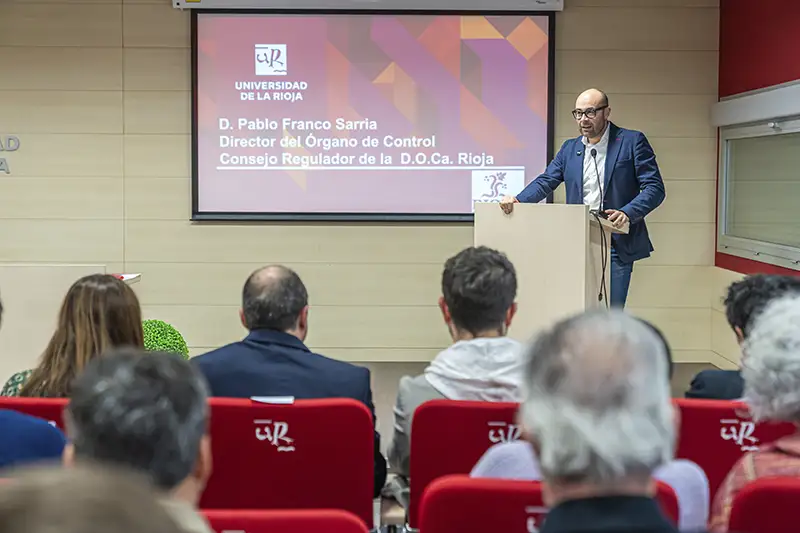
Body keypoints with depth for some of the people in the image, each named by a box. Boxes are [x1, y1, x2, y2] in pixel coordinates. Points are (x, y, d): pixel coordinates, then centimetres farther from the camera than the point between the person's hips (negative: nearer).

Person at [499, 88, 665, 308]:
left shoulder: (633, 142, -1)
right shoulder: (569, 149, 14)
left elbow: (654, 187, -6)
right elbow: (545, 181, 8)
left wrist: (627, 213, -23)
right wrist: (517, 200, -12)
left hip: (616, 246, -4)